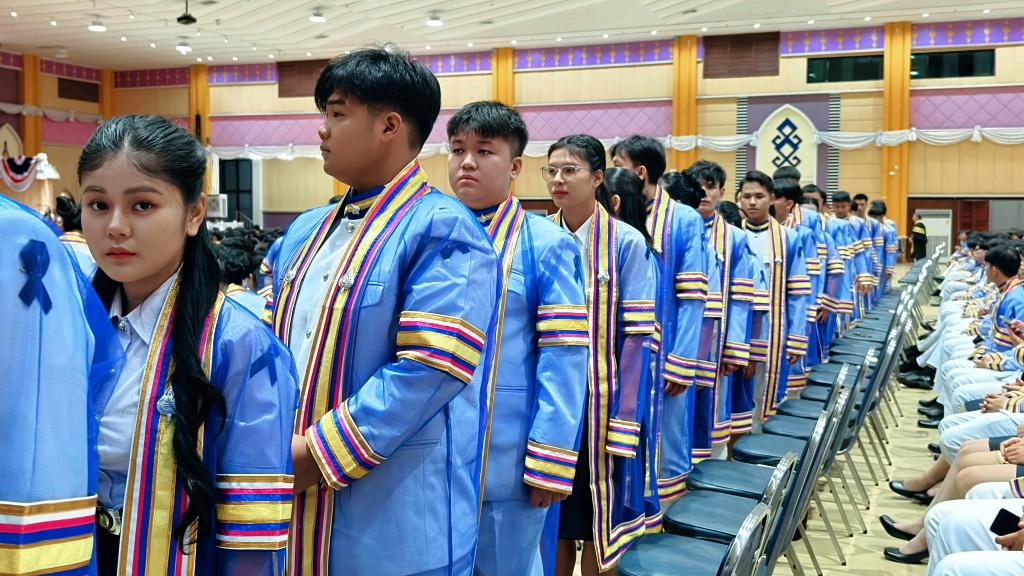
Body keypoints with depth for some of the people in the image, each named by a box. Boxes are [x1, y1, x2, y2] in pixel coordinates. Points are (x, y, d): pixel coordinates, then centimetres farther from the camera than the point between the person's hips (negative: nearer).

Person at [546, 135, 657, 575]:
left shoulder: (626, 243, -9)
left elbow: (637, 336, -11)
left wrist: (623, 420, -14)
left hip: (600, 401, -3)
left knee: (595, 516, 9)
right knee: (551, 516, 13)